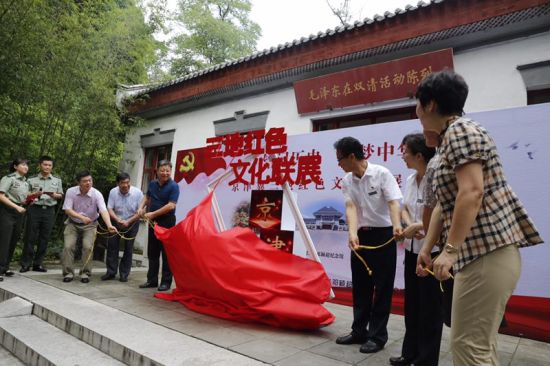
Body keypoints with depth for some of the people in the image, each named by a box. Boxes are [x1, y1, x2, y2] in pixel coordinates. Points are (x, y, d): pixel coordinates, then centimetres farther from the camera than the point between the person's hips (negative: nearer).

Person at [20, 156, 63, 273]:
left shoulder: (57, 181, 12)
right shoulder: (32, 180, 7)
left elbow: (61, 195, 13)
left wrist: (54, 195, -7)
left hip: (49, 211, 2)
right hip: (34, 209, -1)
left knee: (44, 238, 3)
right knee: (30, 237, -1)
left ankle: (38, 263, 11)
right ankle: (26, 263, 8)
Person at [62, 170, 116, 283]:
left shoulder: (97, 194, -21)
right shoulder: (71, 191, -15)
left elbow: (103, 211, -32)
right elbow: (67, 209, -17)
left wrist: (109, 225, -49)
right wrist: (82, 217, -34)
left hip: (90, 225, -1)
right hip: (73, 223, 1)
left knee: (88, 247, -14)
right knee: (68, 246, -9)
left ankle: (85, 273, 3)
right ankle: (68, 272, 7)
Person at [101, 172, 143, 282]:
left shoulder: (137, 193, -17)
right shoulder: (113, 192, -12)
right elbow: (109, 209, -10)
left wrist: (128, 221, -22)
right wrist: (118, 220, -26)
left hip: (132, 223, -1)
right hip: (116, 222, 2)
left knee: (128, 248, 4)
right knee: (112, 245, -1)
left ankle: (124, 274, 14)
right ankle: (111, 272, 13)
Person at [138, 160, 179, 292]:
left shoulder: (173, 186, -12)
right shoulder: (152, 183, 7)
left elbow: (171, 206, -21)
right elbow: (147, 197, 25)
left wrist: (153, 214, -19)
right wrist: (141, 207, 6)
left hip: (167, 221, -6)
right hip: (153, 221, 7)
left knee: (166, 253, 0)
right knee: (152, 252, 13)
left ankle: (166, 282, 10)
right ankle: (152, 280, 24)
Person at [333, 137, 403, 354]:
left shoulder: (381, 173, -12)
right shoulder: (347, 181, 1)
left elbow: (393, 202, -20)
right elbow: (351, 206, -11)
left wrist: (396, 225, -39)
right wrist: (352, 233, -28)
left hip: (383, 234, -5)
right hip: (361, 236, 6)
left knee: (382, 287, 3)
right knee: (360, 285, 13)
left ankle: (377, 335, 16)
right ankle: (359, 331, 27)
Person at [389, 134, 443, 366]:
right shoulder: (410, 179, 6)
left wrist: (415, 227, -19)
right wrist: (409, 225, -9)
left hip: (432, 251, -8)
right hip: (412, 249, 8)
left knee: (429, 308, 7)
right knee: (411, 304, 18)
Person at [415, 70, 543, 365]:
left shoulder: (460, 131, -10)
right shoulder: (450, 139, 19)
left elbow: (472, 192, -23)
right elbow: (445, 204, 20)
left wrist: (450, 250, -23)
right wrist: (427, 248, 19)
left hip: (488, 254, -10)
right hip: (481, 254, 10)